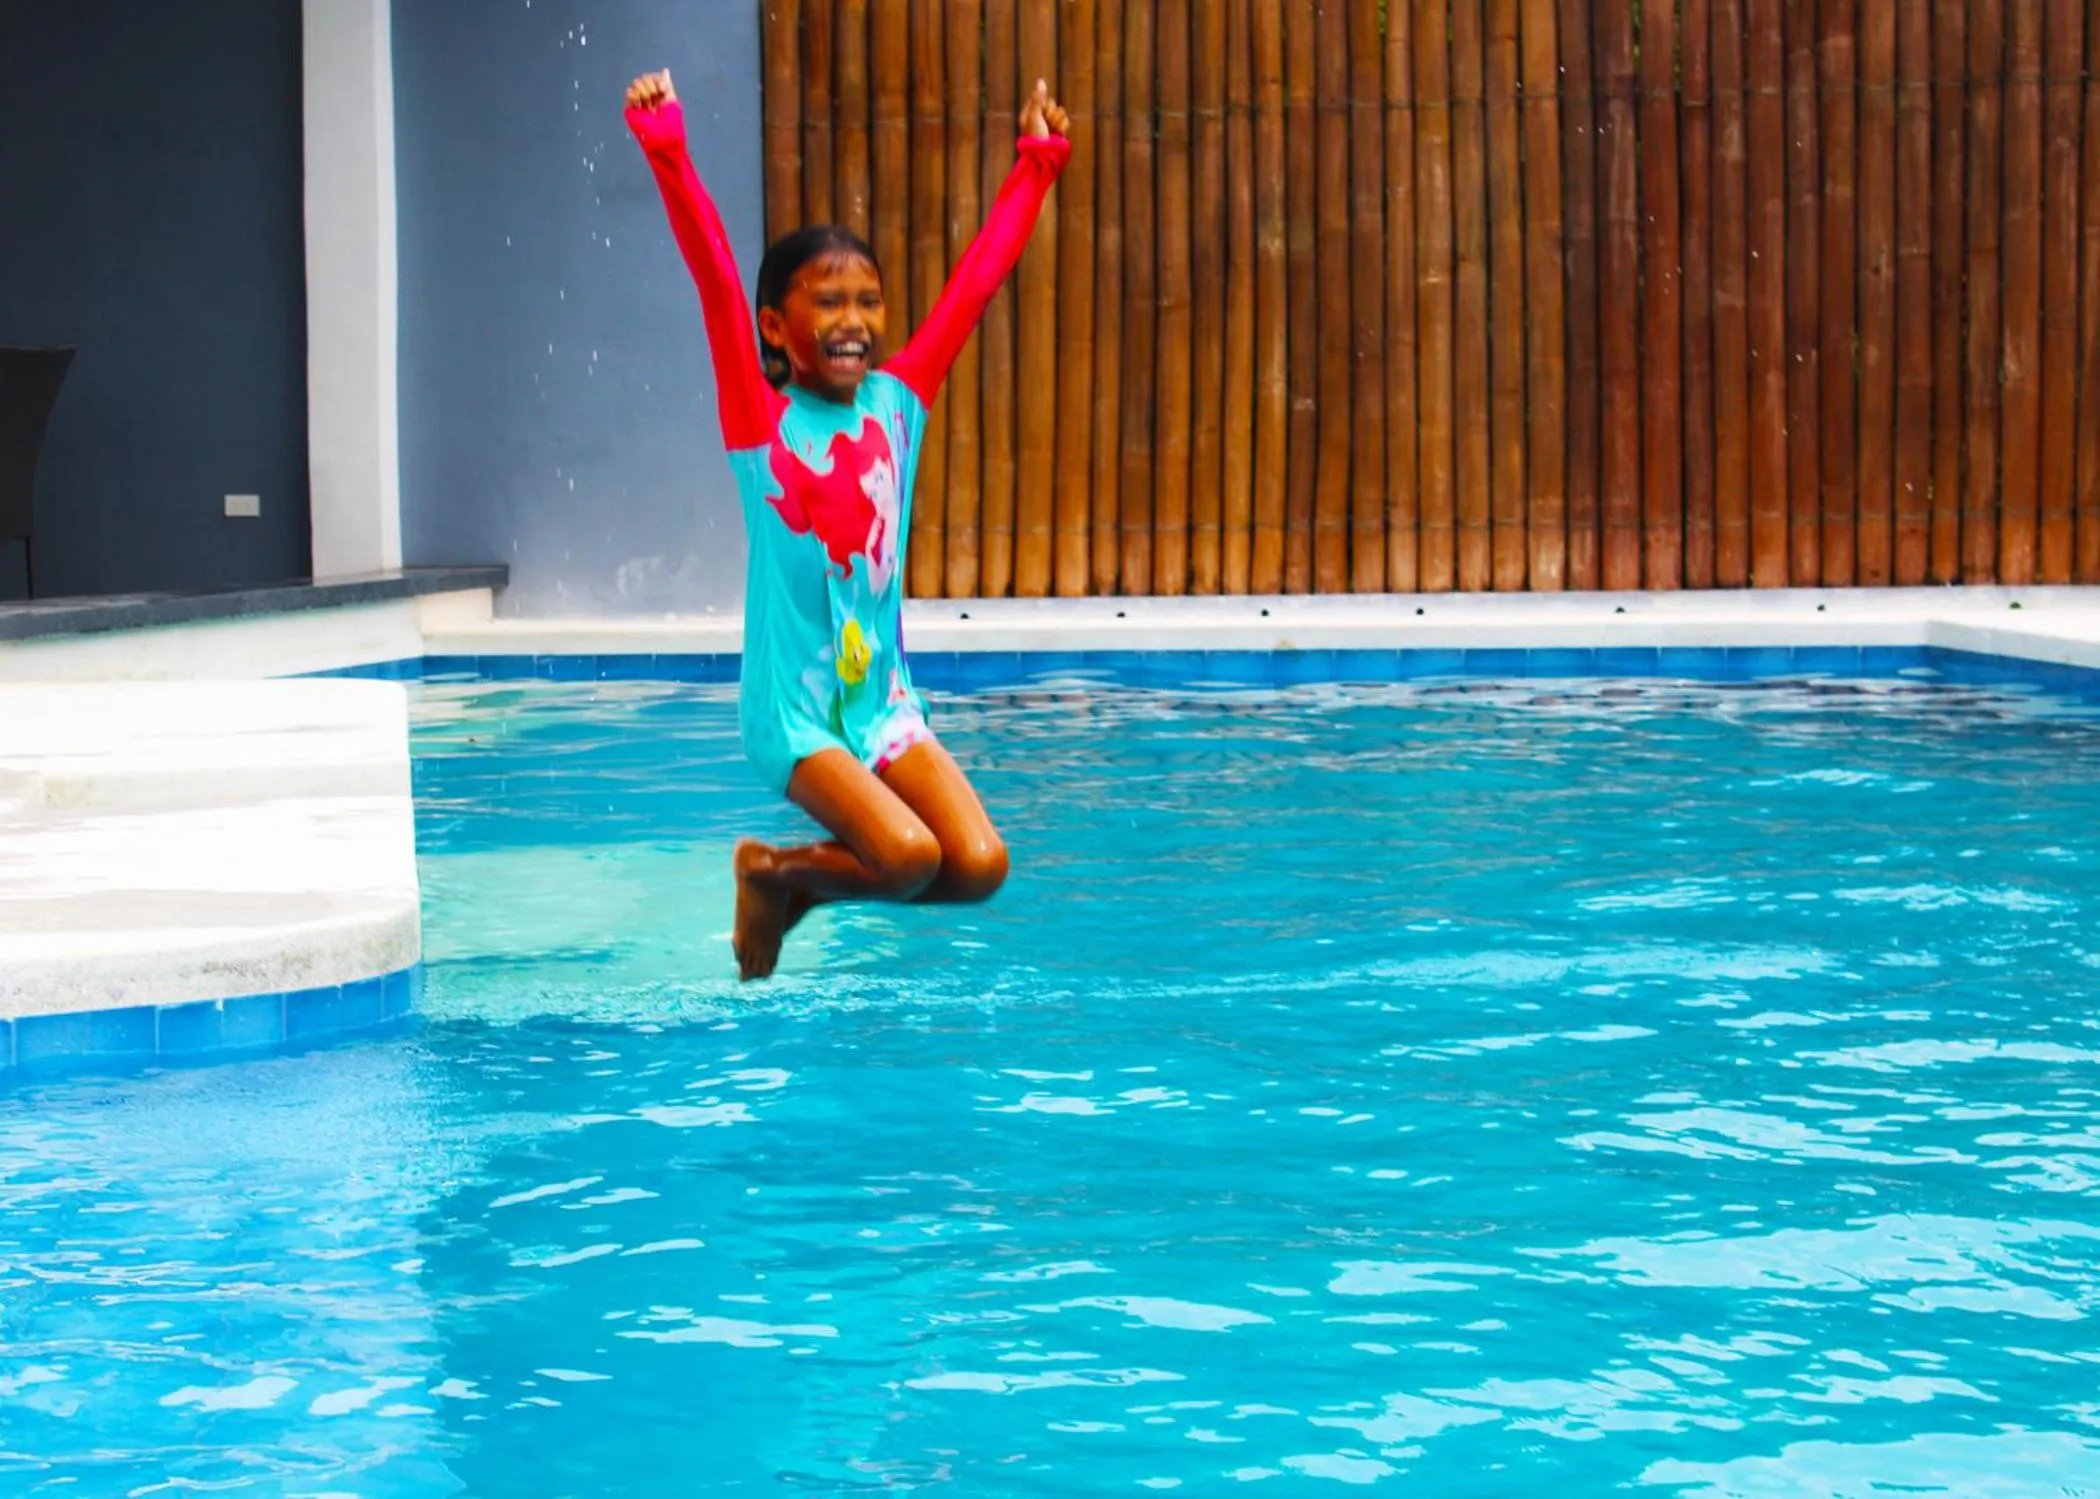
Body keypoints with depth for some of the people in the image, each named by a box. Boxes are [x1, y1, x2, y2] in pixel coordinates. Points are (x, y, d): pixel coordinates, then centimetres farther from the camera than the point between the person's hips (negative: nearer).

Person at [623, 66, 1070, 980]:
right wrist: (669, 159, -26)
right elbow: (717, 283, -17)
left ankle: (795, 883, 14)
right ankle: (773, 876, 8)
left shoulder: (897, 402, 6)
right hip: (793, 709, -5)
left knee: (980, 864, -12)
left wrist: (1035, 166, 14)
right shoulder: (762, 423, -7)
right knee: (909, 856, -23)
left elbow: (977, 278, 10)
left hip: (885, 699, 5)